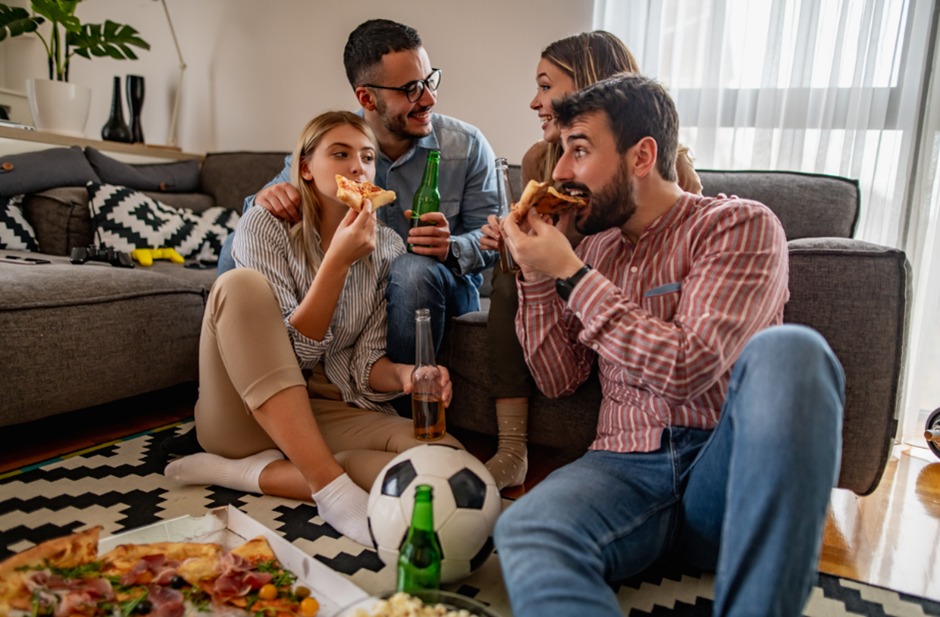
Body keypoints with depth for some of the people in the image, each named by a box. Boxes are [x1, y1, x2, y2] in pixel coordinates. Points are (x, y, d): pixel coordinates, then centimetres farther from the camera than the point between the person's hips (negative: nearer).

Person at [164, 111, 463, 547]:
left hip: (327, 414, 2)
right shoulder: (264, 225, -5)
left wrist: (403, 375, -23)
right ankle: (333, 488, -29)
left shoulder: (387, 248, 2)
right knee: (241, 284, -28)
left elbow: (364, 367, -1)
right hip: (247, 412, -2)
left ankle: (246, 471, -17)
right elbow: (291, 350, -14)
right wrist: (338, 261, -22)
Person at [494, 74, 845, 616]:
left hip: (724, 469, -1)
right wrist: (537, 275, 2)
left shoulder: (741, 225, -1)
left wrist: (569, 273, -10)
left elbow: (689, 367, -15)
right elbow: (559, 380, 13)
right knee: (524, 533, -31)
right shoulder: (597, 249, 15)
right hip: (626, 468, 2)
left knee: (787, 349, -33)